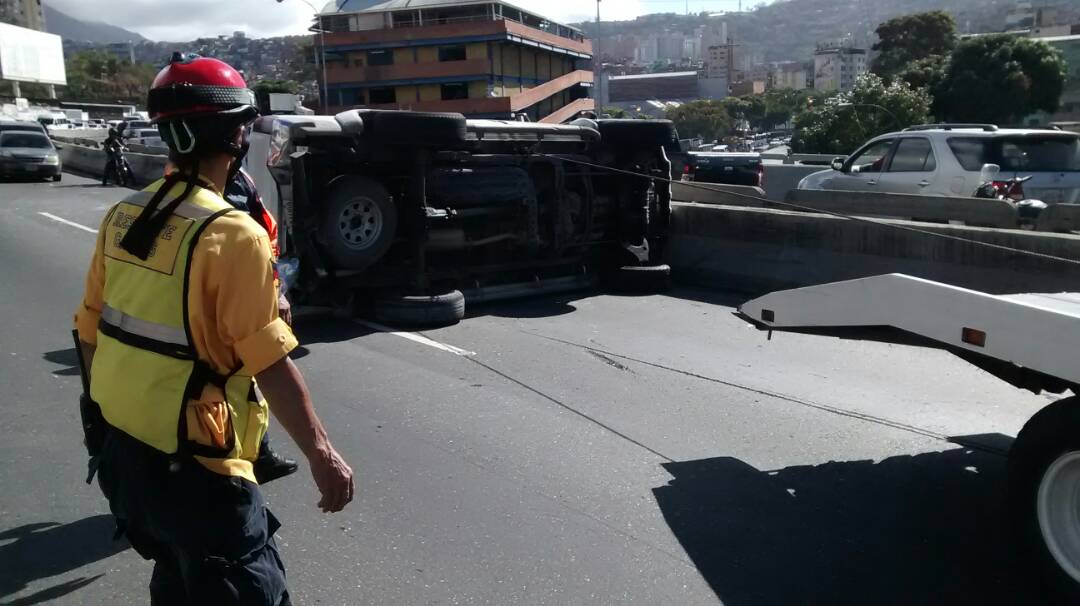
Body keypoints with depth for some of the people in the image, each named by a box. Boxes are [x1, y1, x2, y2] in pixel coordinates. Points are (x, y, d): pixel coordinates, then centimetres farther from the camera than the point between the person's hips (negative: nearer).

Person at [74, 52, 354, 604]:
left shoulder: (122, 217, 2)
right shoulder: (232, 233, -21)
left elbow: (90, 333, 10)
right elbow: (270, 364, -22)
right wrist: (321, 454, -14)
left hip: (124, 452, 8)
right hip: (195, 470, -8)